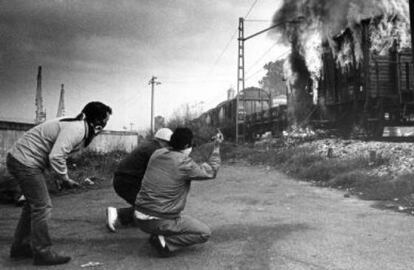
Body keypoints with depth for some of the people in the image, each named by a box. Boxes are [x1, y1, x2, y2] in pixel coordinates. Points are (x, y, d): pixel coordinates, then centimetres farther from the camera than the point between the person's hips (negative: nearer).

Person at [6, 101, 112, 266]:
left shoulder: (78, 127, 10)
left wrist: (60, 176, 3)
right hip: (25, 162, -11)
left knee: (34, 205, 19)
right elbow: (56, 156, -30)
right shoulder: (76, 129, -22)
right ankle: (43, 253, 4)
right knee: (42, 207, -6)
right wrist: (65, 179, -16)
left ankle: (20, 247, 31)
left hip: (21, 159, 11)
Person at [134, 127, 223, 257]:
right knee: (205, 233, 6)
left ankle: (157, 235, 18)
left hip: (140, 218, 8)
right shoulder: (185, 164, -15)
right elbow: (210, 172, 1)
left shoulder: (157, 153, 2)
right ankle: (165, 242, -9)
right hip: (161, 222, -7)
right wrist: (216, 146, 8)